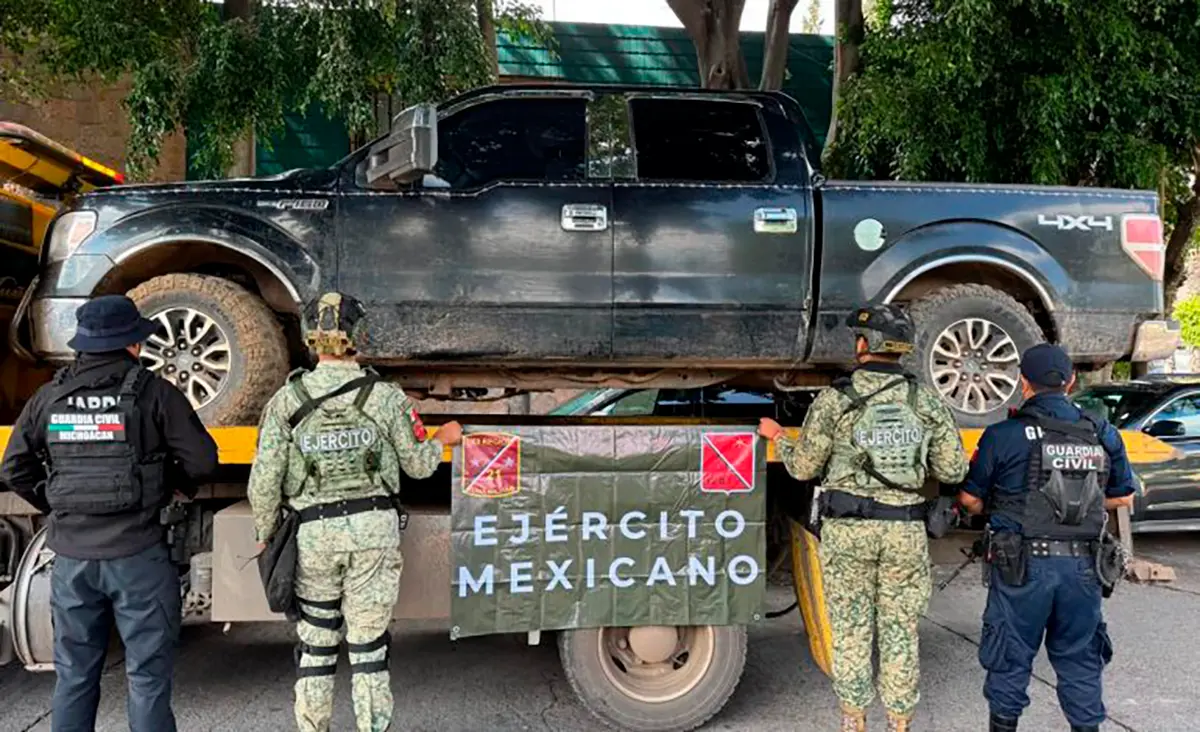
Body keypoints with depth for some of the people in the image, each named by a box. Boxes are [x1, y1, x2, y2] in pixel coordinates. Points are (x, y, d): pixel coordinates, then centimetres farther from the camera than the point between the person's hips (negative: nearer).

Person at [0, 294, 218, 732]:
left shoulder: (49, 398, 5)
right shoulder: (153, 393, -7)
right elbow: (202, 461, -9)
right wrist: (178, 486, 10)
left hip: (71, 556, 4)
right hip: (138, 555, -4)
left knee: (74, 677, 17)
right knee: (147, 675, 6)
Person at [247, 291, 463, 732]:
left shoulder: (287, 400, -4)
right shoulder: (386, 397, -5)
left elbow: (264, 482, -4)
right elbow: (419, 464, 4)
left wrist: (265, 535, 12)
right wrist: (443, 440, 25)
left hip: (314, 532, 1)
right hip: (375, 529, -1)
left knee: (315, 640, 17)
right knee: (368, 643, 8)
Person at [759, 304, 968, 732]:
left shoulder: (834, 400, -7)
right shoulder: (926, 402, 0)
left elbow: (804, 467, -3)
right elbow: (953, 471, 3)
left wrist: (776, 436, 15)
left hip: (847, 529, -2)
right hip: (905, 531, 2)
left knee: (851, 628, 11)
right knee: (900, 630, 13)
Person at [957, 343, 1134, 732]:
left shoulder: (1003, 436, -10)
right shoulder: (1103, 435, 3)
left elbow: (970, 499, -4)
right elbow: (1123, 498, 14)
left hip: (1022, 567, -3)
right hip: (1082, 567, 3)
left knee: (1011, 655, 11)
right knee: (1079, 656, 17)